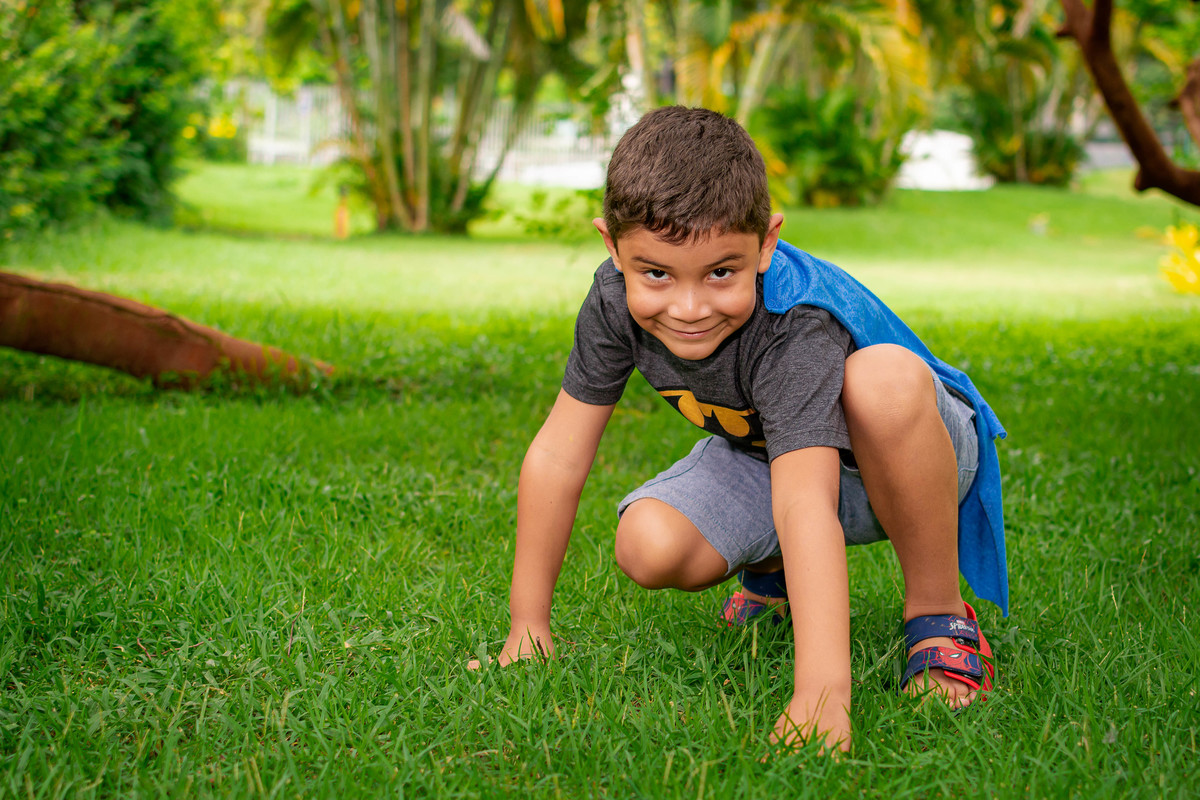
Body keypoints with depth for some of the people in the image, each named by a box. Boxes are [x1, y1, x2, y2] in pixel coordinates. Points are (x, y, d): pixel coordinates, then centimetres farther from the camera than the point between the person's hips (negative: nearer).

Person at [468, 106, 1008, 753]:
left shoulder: (797, 325, -39)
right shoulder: (618, 300, -23)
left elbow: (804, 502, -49)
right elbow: (558, 455, -17)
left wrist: (821, 694, -57)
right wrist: (528, 625, -14)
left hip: (903, 462, -5)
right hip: (763, 455, 5)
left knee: (883, 378, -40)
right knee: (649, 546, -23)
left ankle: (939, 616, -19)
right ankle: (777, 573, 13)